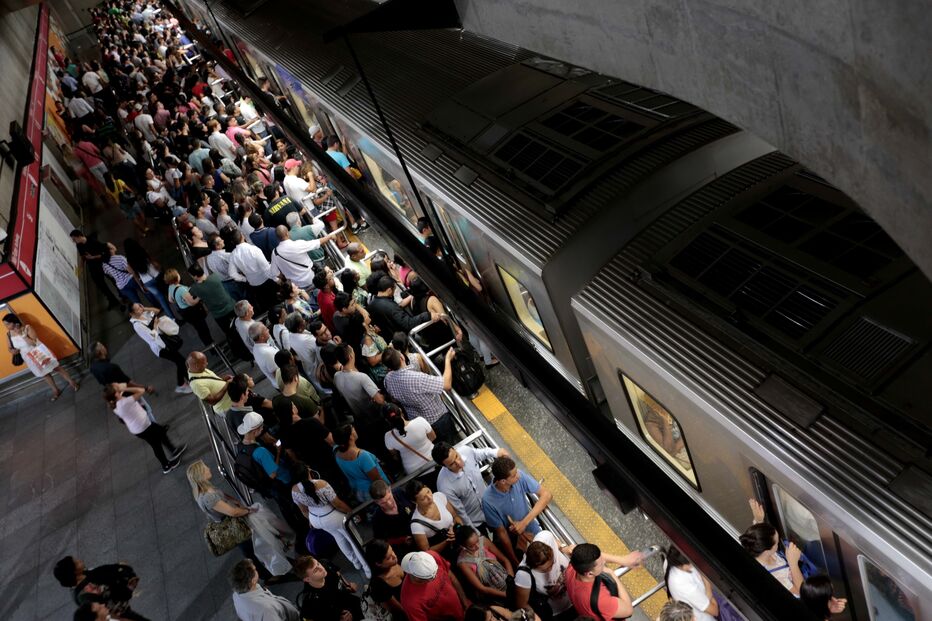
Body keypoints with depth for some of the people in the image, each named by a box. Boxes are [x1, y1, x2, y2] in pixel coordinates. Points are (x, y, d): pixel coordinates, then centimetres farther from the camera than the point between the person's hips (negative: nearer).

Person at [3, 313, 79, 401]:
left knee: (56, 368, 4)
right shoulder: (9, 334, -5)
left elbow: (34, 343, -26)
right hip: (29, 358, 5)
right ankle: (56, 391, 31)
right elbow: (9, 348, 9)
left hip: (39, 352, -5)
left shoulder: (27, 328, -21)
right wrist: (12, 351, -14)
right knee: (44, 374, 17)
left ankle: (71, 382, 20)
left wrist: (22, 335, -31)